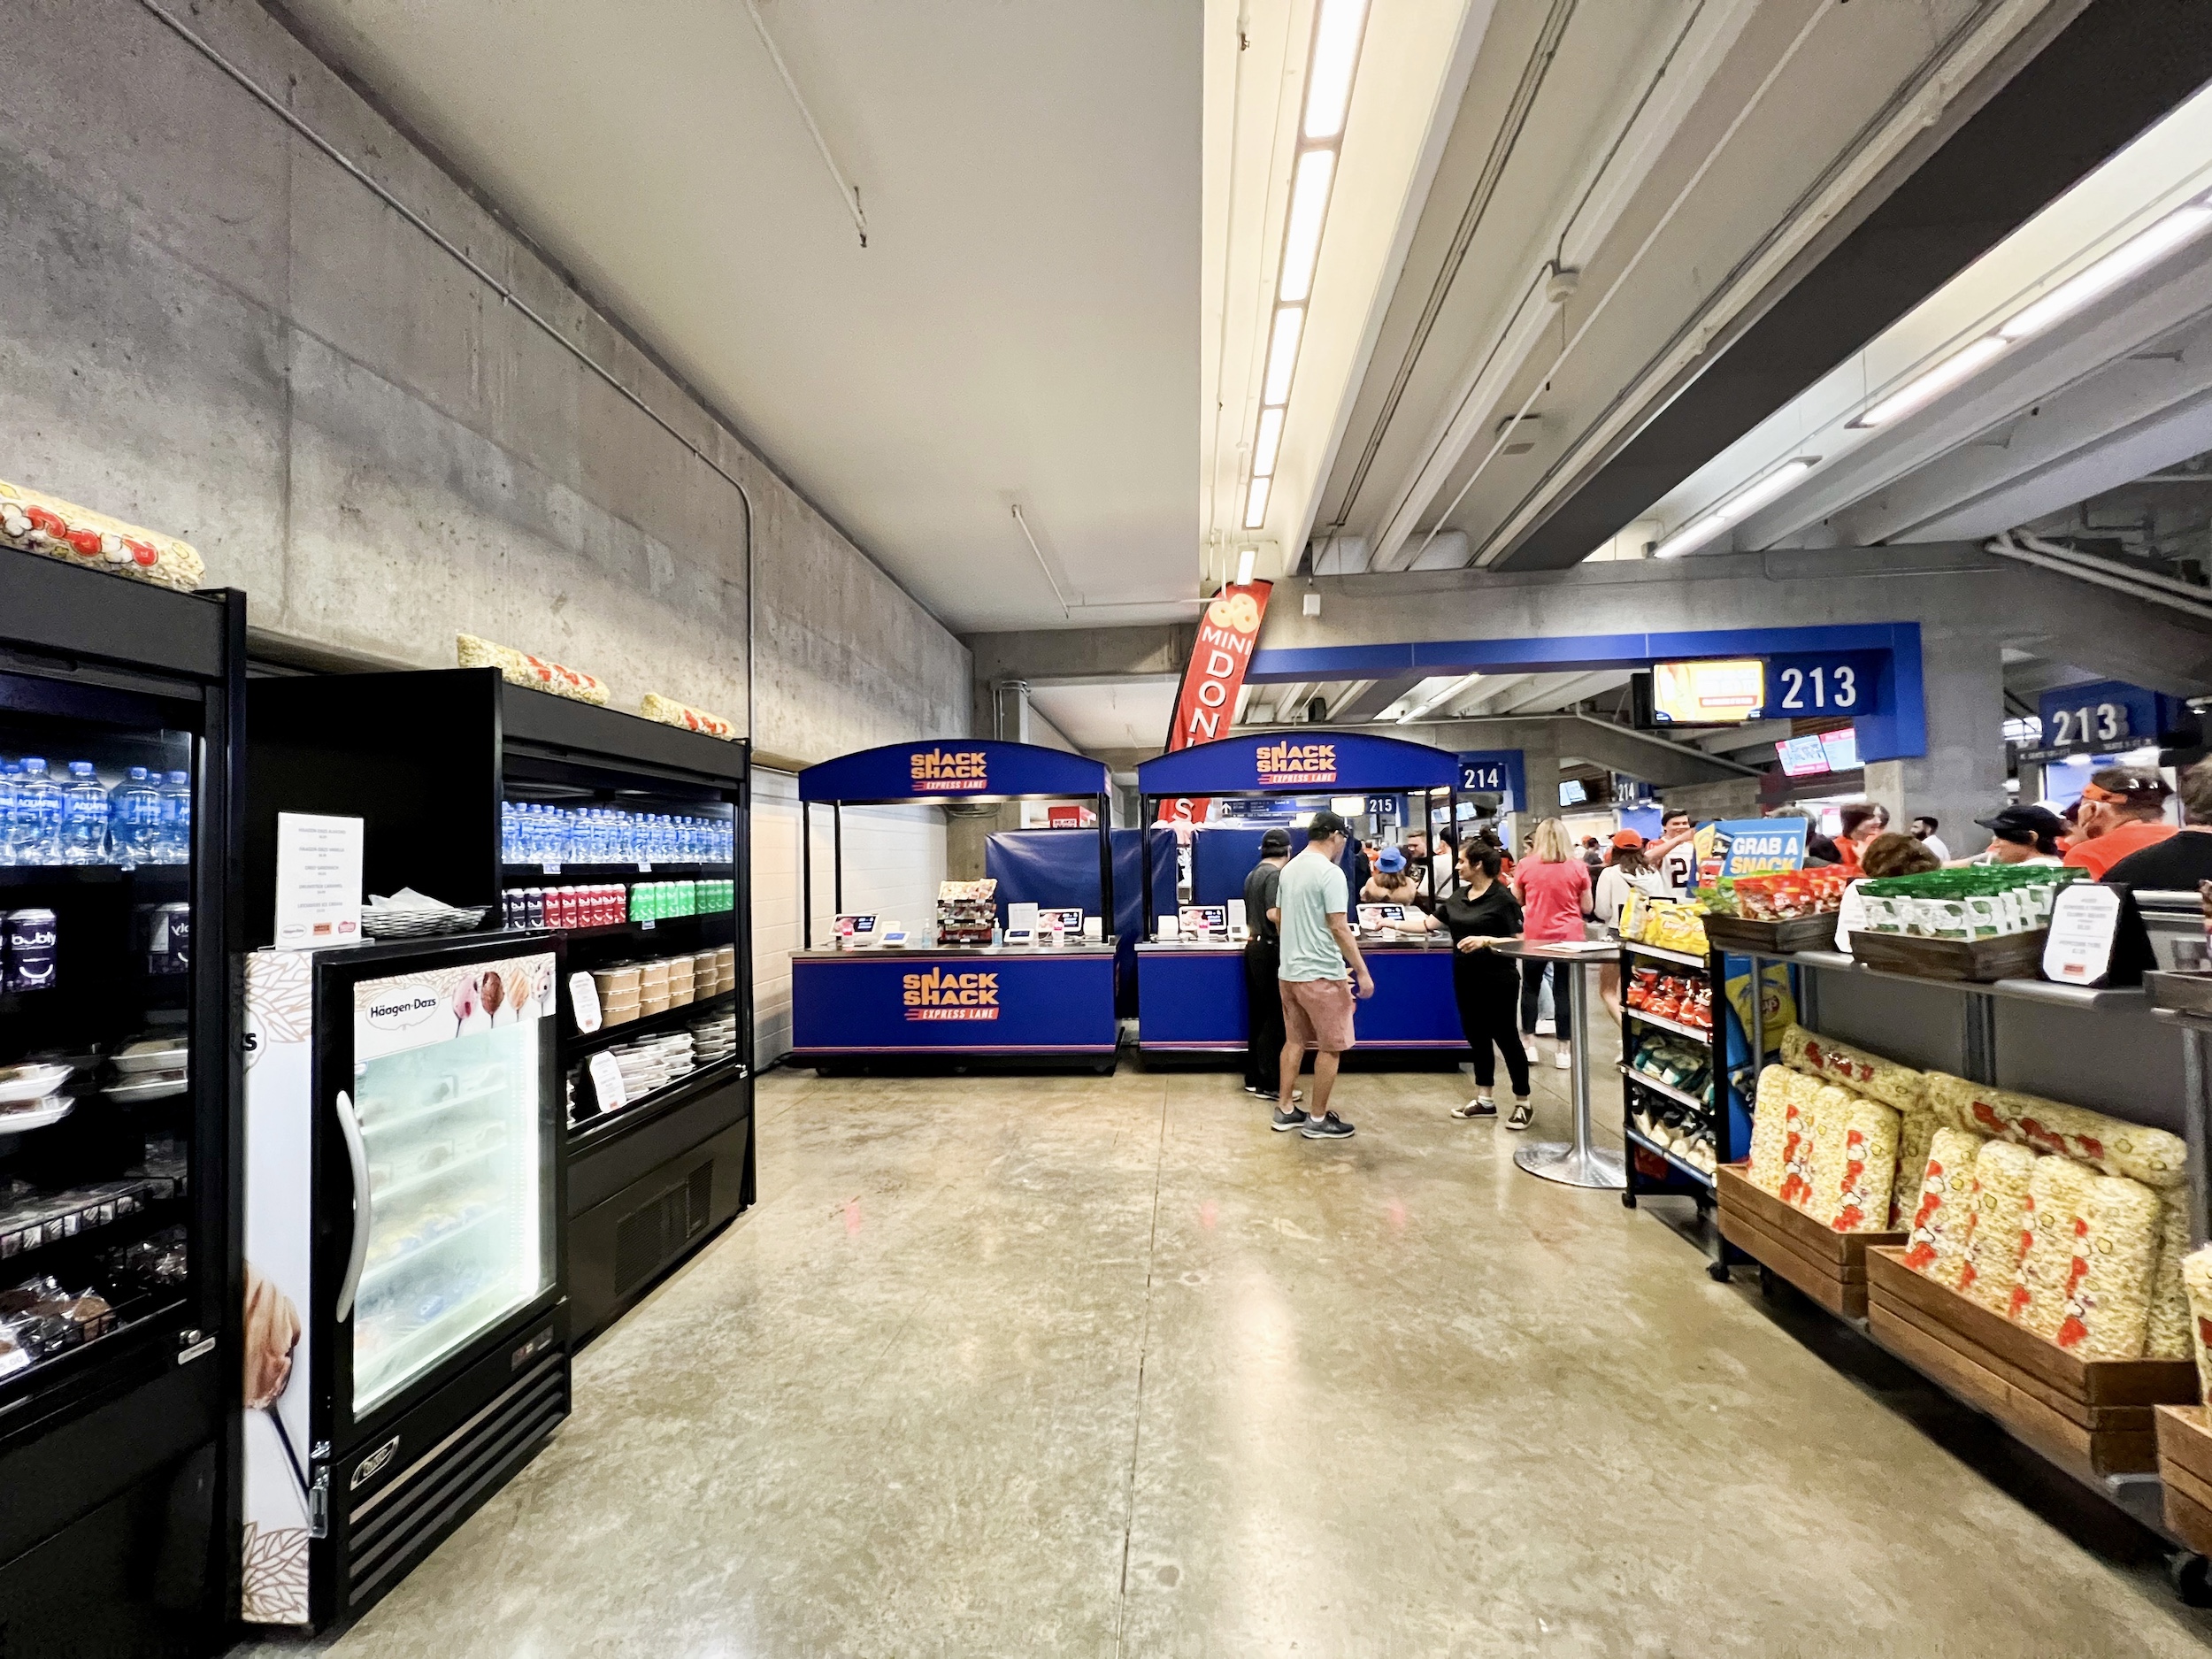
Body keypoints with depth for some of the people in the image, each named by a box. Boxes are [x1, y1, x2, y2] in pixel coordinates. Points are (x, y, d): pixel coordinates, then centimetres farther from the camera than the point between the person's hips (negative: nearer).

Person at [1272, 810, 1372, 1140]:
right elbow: (1339, 928, -19)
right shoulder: (1331, 872, -15)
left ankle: (1285, 1110, 22)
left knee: (1294, 1040, 16)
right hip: (1321, 974, -8)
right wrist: (1362, 972, -13)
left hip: (1289, 971, 8)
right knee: (1330, 1047, 4)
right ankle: (1317, 1119, 11)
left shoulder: (1289, 869, 10)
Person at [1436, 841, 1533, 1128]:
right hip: (1466, 979, 7)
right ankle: (1484, 1101, 25)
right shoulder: (1459, 896, 7)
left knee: (1505, 1038, 3)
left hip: (1497, 981, -7)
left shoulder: (1502, 898, -13)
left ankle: (1523, 1104, 19)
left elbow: (1518, 941, -15)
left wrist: (1485, 940, -28)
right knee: (1476, 1037, 13)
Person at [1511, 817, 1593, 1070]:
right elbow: (1586, 908, 3)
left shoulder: (1526, 865, -4)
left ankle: (1529, 1044, 18)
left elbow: (1516, 901, 7)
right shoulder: (1578, 867, -3)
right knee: (1564, 990, 6)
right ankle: (1563, 1049, 11)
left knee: (1530, 987, 15)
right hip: (1569, 937, 0)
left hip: (1535, 936, 0)